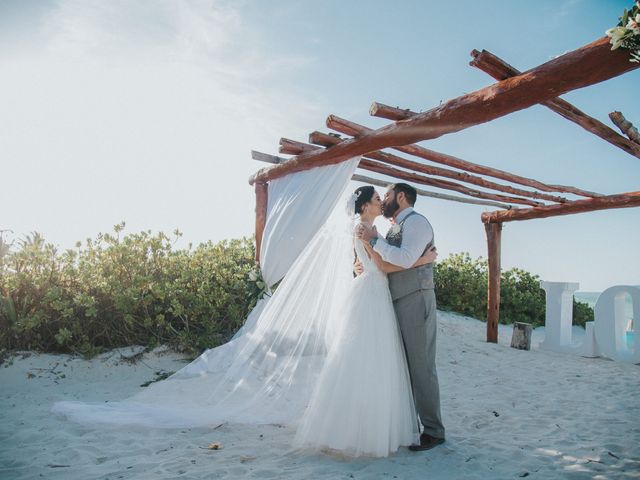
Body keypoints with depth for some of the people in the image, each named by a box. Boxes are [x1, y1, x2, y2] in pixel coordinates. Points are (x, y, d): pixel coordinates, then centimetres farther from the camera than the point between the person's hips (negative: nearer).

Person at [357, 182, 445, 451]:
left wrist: (374, 240, -17)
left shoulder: (415, 221, -8)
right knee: (403, 365, 13)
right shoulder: (397, 227, 19)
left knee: (421, 365, -4)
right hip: (399, 302, 9)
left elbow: (405, 259, -23)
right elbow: (388, 264, 24)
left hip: (415, 301, -9)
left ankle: (433, 431, 6)